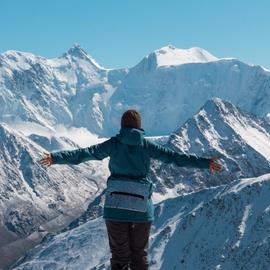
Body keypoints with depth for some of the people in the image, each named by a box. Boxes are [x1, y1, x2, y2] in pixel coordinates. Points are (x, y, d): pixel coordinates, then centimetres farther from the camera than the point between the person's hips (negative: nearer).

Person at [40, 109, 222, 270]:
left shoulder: (114, 144, 1)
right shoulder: (147, 145, 2)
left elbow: (86, 153, -5)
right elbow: (174, 156, 1)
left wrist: (57, 157, -1)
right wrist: (205, 163, 7)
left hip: (116, 206, 0)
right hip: (142, 206, 0)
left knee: (119, 254, 8)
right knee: (140, 254, 13)